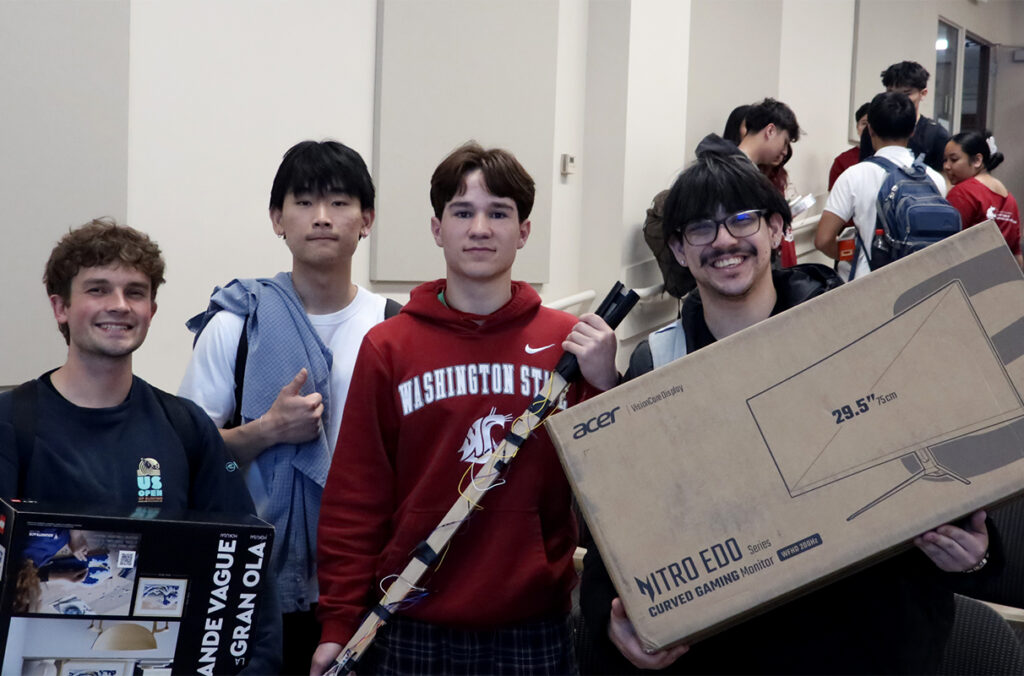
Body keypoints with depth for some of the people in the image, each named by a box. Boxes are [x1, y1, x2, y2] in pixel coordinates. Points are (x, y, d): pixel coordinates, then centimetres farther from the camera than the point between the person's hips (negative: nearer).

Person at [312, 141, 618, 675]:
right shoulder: (387, 347, 2)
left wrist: (603, 388, -13)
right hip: (412, 632, 0)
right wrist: (339, 623, -1)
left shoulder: (568, 342, 2)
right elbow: (355, 498, 2)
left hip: (534, 631, 0)